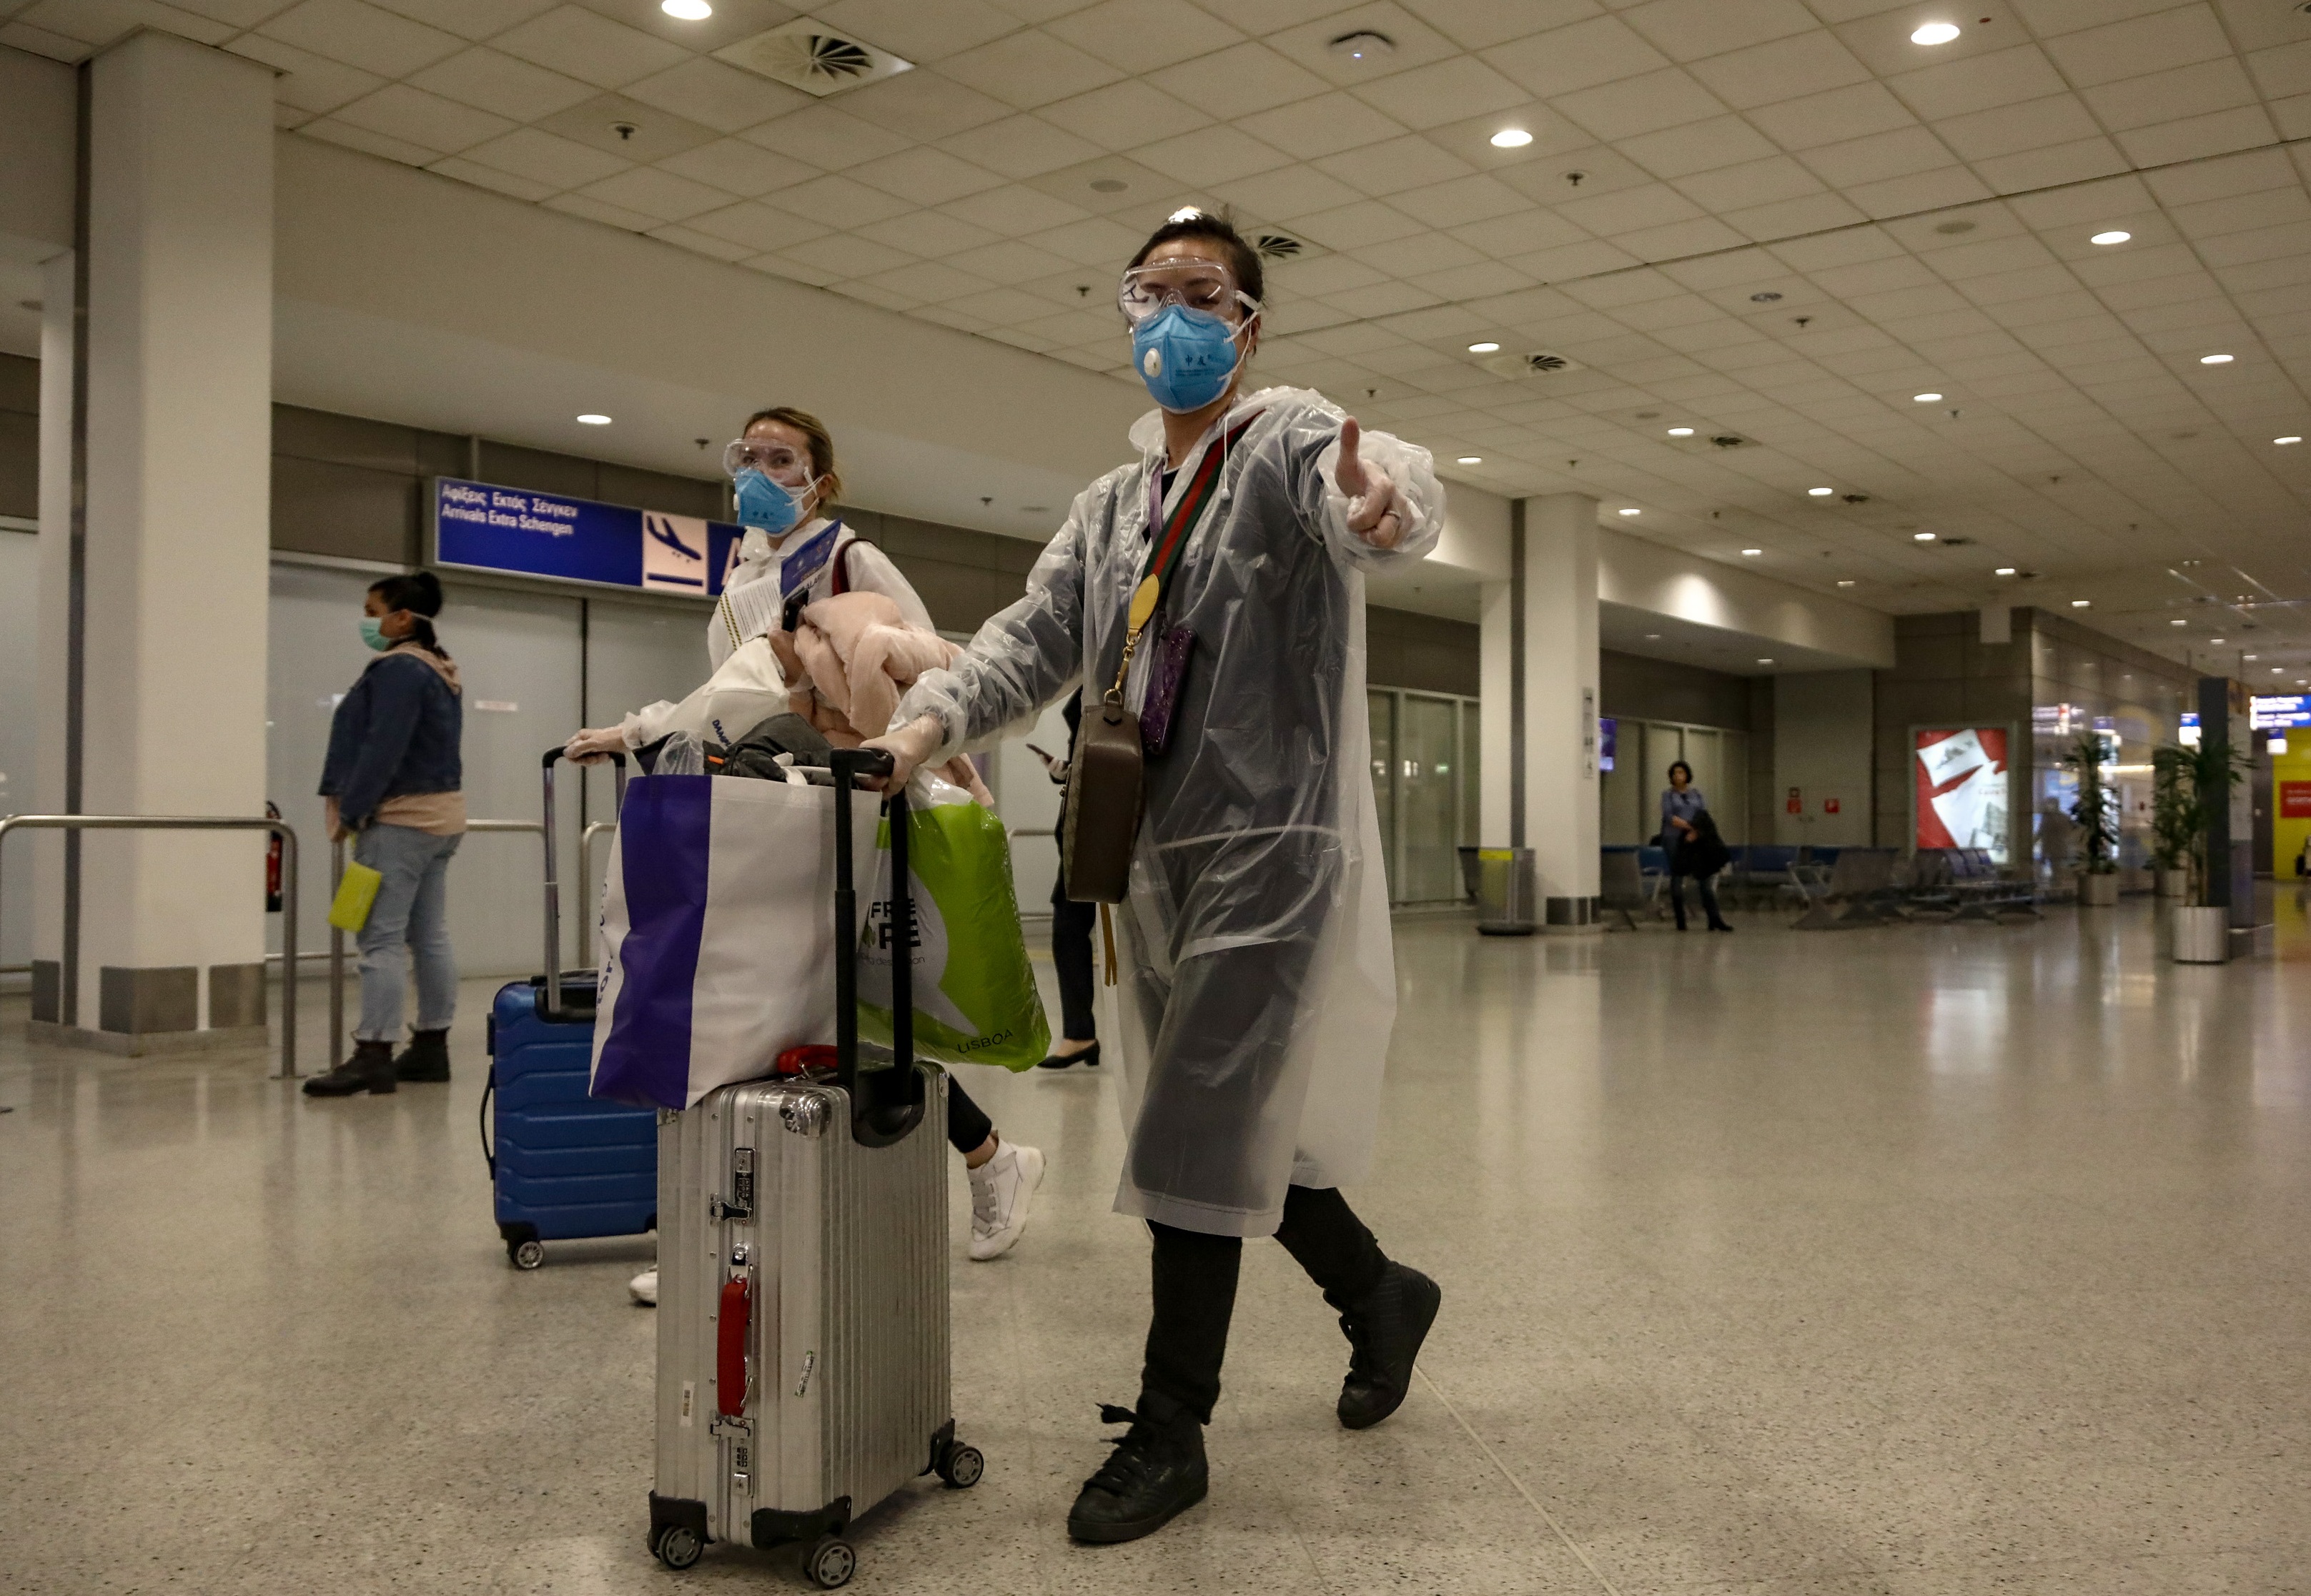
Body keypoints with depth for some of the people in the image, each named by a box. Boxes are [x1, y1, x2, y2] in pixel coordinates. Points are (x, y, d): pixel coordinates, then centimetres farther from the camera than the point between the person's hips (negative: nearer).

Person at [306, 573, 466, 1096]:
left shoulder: (397, 669, -14)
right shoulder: (439, 671, 17)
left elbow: (382, 750, -20)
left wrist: (351, 812, -16)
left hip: (401, 818, -10)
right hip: (439, 814, 10)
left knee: (381, 938, -10)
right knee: (430, 937, 10)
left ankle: (374, 1056, -10)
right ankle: (431, 1048, 13)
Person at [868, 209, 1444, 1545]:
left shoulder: (1291, 438, -5)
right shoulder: (1112, 504, 17)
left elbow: (1388, 491, -28)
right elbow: (1036, 639, 11)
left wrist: (1384, 501, -53)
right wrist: (924, 722, -7)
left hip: (1271, 847, -7)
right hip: (1155, 858, 8)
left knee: (1193, 1141, -6)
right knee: (1240, 1125, 16)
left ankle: (1170, 1434, 9)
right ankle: (1380, 1293, 40)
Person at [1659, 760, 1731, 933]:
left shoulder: (1696, 793, 14)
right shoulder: (1667, 794, 6)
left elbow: (1705, 817, 4)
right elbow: (1669, 817, -6)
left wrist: (1696, 832, -13)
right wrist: (1690, 826, -14)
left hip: (1695, 840, 2)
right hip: (1674, 839, -2)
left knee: (1704, 878, -3)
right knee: (1677, 878, -1)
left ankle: (1714, 919, -4)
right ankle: (1680, 921, 5)